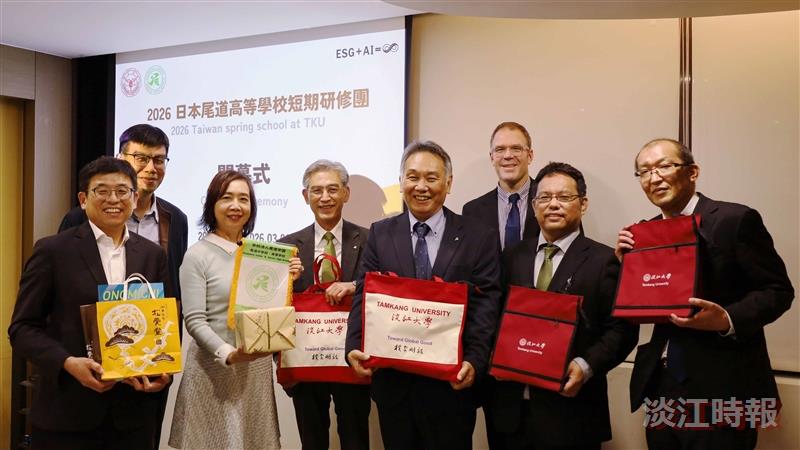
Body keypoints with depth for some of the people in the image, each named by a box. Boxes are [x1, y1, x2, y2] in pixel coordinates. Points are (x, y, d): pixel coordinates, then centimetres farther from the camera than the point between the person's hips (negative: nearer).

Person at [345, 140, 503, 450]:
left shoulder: (479, 238, -1)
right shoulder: (380, 234, 5)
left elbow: (486, 306, -7)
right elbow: (364, 296, -1)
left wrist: (474, 360, -21)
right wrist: (354, 348, -16)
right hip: (391, 380, 2)